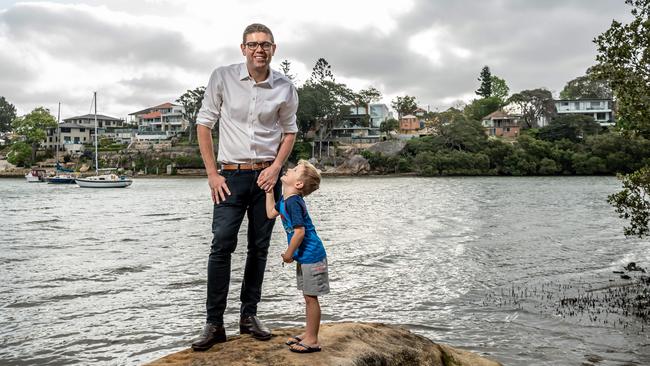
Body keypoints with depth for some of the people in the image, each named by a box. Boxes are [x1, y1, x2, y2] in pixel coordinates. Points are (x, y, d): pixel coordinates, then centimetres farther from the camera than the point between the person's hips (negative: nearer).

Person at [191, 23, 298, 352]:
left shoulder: (284, 88, 0)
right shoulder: (222, 77, -5)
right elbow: (204, 124, 0)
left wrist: (276, 167, -3)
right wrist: (212, 173, -5)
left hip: (267, 176, 2)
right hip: (231, 176, -2)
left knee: (259, 248, 7)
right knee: (221, 246, -9)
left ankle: (249, 316, 20)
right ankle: (214, 323, 1)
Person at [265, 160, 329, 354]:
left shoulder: (293, 202, -22)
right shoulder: (285, 199, 8)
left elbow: (299, 232, -25)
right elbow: (271, 213, 21)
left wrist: (289, 254, -13)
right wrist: (269, 190, 16)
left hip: (311, 256, -10)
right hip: (304, 257, 10)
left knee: (311, 297, 0)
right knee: (308, 297, 18)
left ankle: (312, 340, 10)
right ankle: (308, 334, 29)